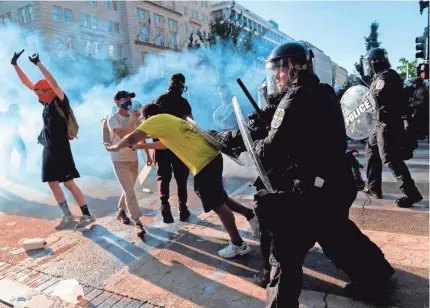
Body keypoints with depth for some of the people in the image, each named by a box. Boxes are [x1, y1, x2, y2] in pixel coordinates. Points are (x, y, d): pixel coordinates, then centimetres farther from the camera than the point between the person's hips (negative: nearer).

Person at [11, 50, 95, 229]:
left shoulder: (61, 102, -9)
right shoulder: (46, 102, 10)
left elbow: (53, 83, -26)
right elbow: (27, 83, 15)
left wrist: (38, 64, -27)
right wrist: (15, 65, 12)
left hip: (61, 149, -8)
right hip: (49, 149, 8)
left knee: (69, 183, -7)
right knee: (52, 183, 10)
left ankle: (87, 215, 2)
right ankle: (67, 215, 19)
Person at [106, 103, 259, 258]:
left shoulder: (156, 120, -2)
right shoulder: (169, 120, 23)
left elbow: (132, 138, -8)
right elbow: (166, 142, 40)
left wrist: (115, 147, 10)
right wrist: (143, 146, 43)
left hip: (204, 163, -9)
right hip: (212, 157, 9)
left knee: (217, 205, 3)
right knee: (218, 200, 24)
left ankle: (238, 245, 15)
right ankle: (250, 215, 29)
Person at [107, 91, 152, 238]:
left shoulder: (134, 116, 4)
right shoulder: (113, 119, -14)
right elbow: (123, 136, -28)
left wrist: (147, 154, 12)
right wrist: (133, 120, -31)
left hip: (133, 159, 6)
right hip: (120, 161, -6)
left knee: (128, 190, 17)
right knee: (129, 191, -12)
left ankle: (121, 211, 39)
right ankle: (138, 223, -9)